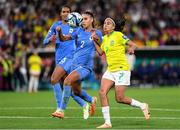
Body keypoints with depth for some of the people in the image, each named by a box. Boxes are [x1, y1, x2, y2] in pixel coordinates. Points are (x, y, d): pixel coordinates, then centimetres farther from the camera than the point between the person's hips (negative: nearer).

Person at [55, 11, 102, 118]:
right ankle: (92, 100, 48)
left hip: (85, 66, -6)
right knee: (76, 91, 17)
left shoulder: (97, 33, -2)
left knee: (67, 81, -27)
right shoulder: (80, 31, 9)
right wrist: (59, 31, -11)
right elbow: (64, 39, 9)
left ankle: (62, 111, -25)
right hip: (75, 64, 6)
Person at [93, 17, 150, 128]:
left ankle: (142, 106, 15)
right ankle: (107, 122, -9)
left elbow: (133, 44, -10)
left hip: (121, 69, -7)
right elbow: (101, 52, 11)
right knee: (102, 92, -12)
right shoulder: (104, 38, 13)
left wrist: (131, 49, -32)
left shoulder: (118, 35, -7)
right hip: (110, 70, 7)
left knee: (119, 98, -9)